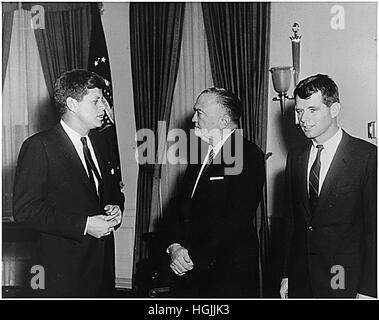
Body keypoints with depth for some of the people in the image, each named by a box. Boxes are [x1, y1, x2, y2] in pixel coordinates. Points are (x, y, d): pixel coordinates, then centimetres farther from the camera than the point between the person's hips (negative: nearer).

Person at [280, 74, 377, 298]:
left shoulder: (367, 156, -9)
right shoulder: (295, 158, 8)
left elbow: (373, 228, -10)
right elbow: (292, 222, 12)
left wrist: (367, 290, -12)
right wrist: (287, 275, 8)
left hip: (345, 282, -4)